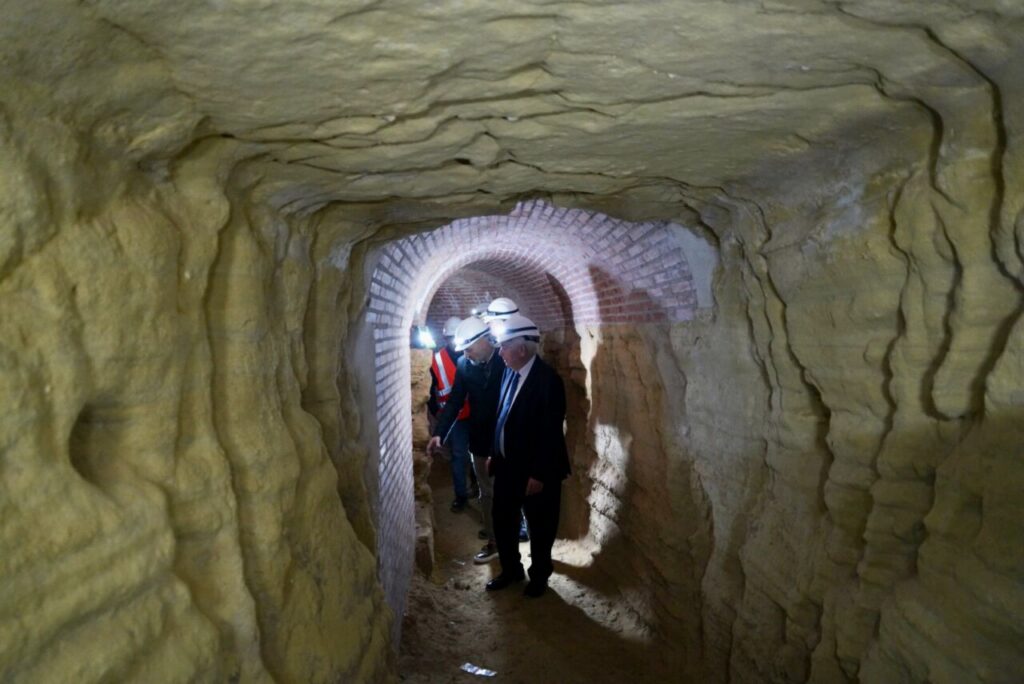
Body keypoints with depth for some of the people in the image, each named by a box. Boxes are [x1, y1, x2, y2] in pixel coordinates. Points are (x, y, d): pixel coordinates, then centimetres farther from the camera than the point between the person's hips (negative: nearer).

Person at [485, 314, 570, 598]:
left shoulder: (547, 380, -22)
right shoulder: (510, 372, 0)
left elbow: (551, 433, -21)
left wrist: (539, 475, -20)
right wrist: (494, 454, 13)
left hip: (535, 471, -7)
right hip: (506, 465, 7)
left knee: (539, 528, 14)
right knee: (503, 522, 18)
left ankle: (539, 576, 35)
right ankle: (511, 570, 39)